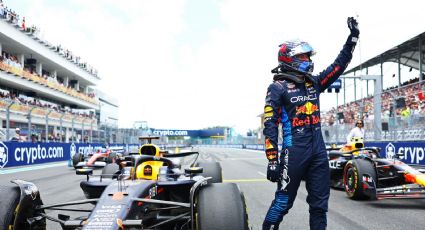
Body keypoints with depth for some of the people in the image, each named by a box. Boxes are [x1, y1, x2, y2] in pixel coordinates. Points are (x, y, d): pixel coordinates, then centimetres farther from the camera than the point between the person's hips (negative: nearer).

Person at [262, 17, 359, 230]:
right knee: (283, 201, -1)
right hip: (294, 151, -6)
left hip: (318, 150, 7)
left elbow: (339, 65, 20)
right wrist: (272, 161, -15)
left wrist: (353, 37, 15)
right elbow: (270, 126, -9)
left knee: (319, 203, 10)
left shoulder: (314, 82, 14)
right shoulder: (278, 88, -4)